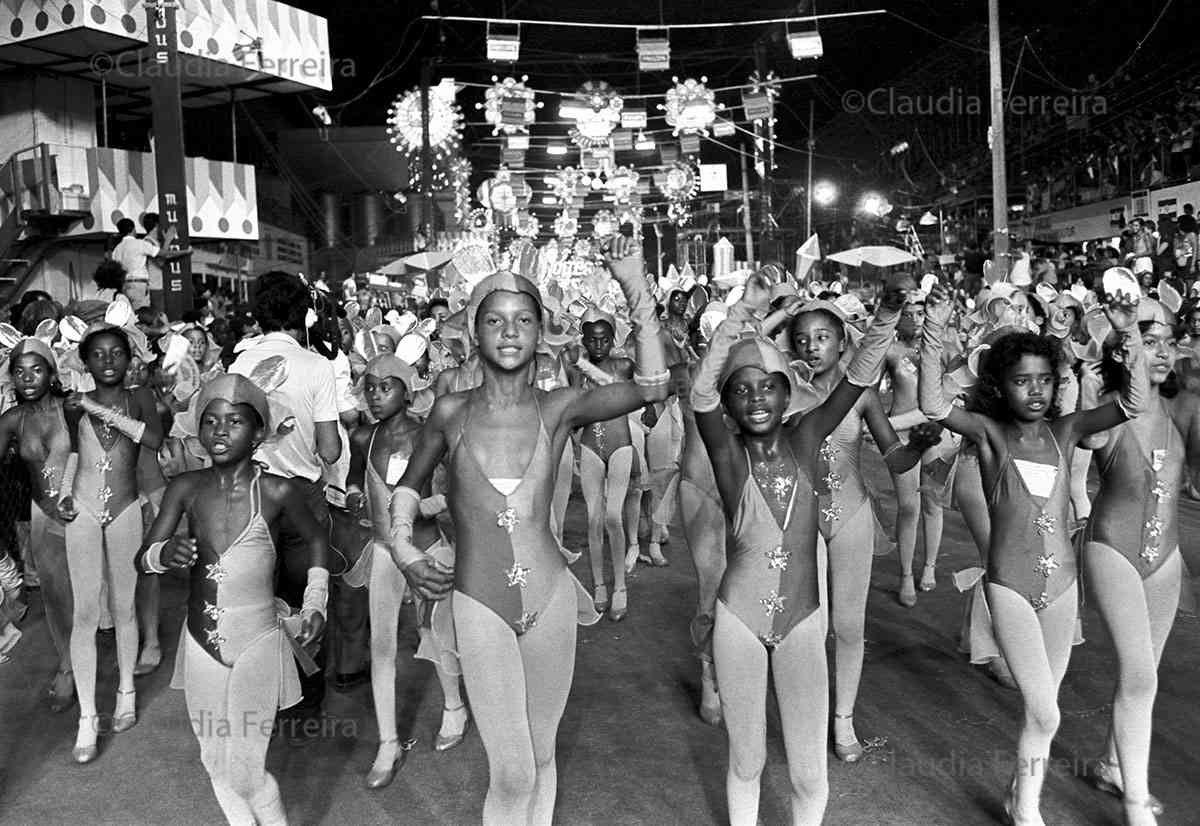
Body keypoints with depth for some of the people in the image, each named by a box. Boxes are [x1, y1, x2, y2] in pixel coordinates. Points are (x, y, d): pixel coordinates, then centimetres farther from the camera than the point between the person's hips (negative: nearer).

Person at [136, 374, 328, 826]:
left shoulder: (277, 491, -12)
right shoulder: (186, 488, -4)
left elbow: (316, 540, 6)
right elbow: (141, 559, 0)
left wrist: (315, 603, 2)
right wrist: (164, 554, -22)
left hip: (257, 646, -3)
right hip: (200, 647, 4)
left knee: (246, 768, -2)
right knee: (217, 765, 16)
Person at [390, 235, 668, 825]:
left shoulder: (559, 407, -3)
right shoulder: (451, 412, -2)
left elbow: (652, 386, -18)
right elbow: (411, 482, 16)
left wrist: (634, 288, -22)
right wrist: (402, 547, 2)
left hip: (550, 596, 1)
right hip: (479, 604, -1)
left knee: (541, 755, 18)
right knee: (511, 772, -2)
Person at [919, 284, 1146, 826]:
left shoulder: (1064, 431, 2)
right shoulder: (989, 431, -6)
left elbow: (1133, 404, -9)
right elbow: (932, 406, -23)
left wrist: (1128, 335, -20)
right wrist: (934, 331, -33)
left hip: (1062, 583, 4)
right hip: (1010, 587, -4)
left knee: (1041, 710, 15)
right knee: (1044, 714, -6)